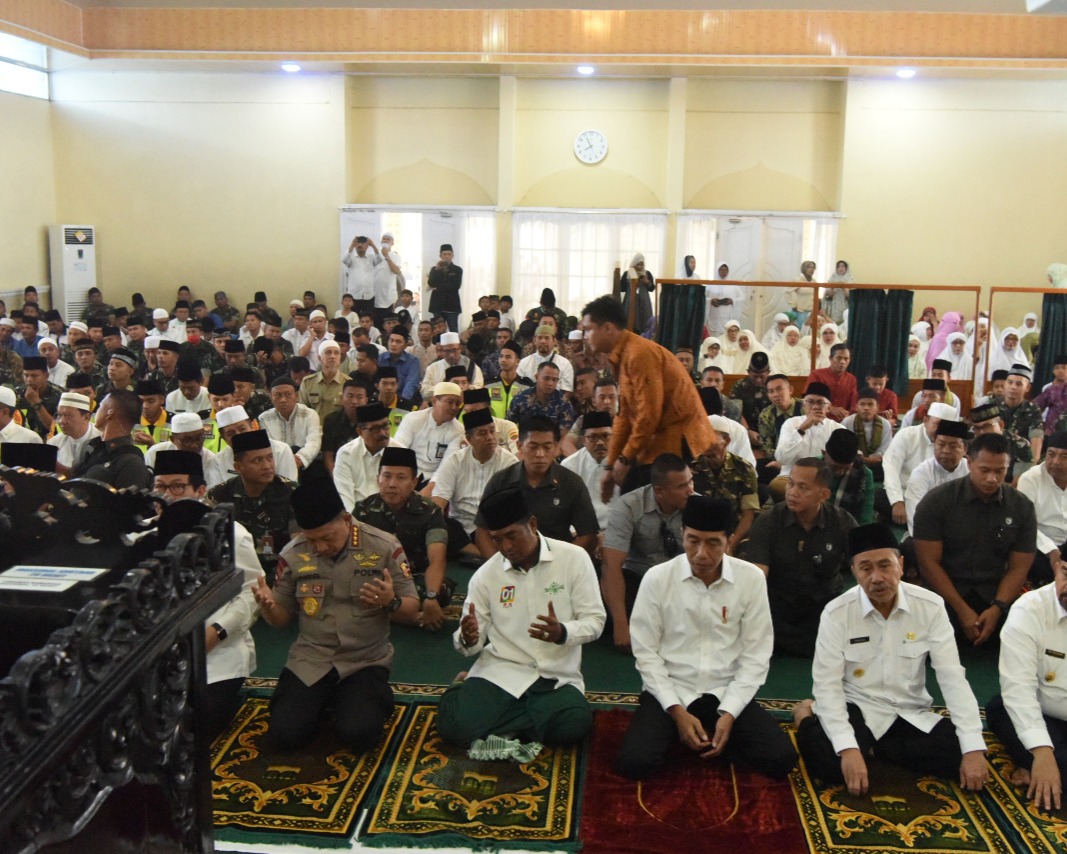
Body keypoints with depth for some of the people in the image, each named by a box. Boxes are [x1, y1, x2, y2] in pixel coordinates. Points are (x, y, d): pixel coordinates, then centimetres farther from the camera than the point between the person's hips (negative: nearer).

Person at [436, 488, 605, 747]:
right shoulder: (485, 575, 2)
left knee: (575, 725, -30)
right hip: (501, 670, 0)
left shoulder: (574, 558, -4)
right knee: (456, 727, -24)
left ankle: (510, 718, -2)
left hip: (557, 676, 0)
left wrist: (562, 633, -25)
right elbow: (470, 643, 5)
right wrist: (468, 639, -20)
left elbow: (594, 621, -4)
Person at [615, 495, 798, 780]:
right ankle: (679, 732, 9)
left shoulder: (752, 579, -7)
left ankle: (708, 738, 8)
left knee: (781, 759, -18)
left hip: (726, 693, 1)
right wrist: (677, 711, -14)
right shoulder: (657, 578, -9)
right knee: (633, 762, -23)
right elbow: (646, 652, -5)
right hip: (670, 692, -1)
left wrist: (729, 713, -13)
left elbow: (756, 655, -4)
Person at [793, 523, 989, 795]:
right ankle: (807, 717, 4)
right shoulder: (837, 613, -14)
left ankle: (872, 748, -2)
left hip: (911, 714, 3)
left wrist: (974, 749, -20)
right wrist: (848, 748, -31)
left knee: (960, 753, -22)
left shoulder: (930, 607, -9)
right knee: (830, 762, -31)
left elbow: (952, 678, -11)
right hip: (858, 708, -3)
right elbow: (827, 684, -16)